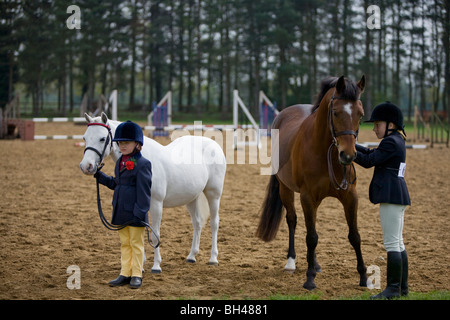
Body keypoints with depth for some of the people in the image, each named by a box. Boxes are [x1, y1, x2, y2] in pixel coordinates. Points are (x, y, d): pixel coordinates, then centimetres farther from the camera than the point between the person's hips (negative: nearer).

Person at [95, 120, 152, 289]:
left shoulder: (142, 164, -13)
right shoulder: (120, 162, 12)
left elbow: (144, 191, -16)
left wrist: (140, 213, -19)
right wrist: (99, 175, 16)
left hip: (134, 213, -8)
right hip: (121, 212, 8)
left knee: (136, 244, 3)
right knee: (124, 244, 13)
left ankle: (136, 275, 11)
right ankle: (125, 274, 19)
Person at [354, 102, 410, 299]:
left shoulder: (390, 142, -14)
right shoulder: (397, 142, 17)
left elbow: (368, 161, -15)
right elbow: (371, 153, 19)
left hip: (391, 197, -11)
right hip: (399, 196, 11)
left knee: (392, 243, -8)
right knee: (398, 244, 14)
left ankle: (393, 289, -6)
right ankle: (402, 287, 19)